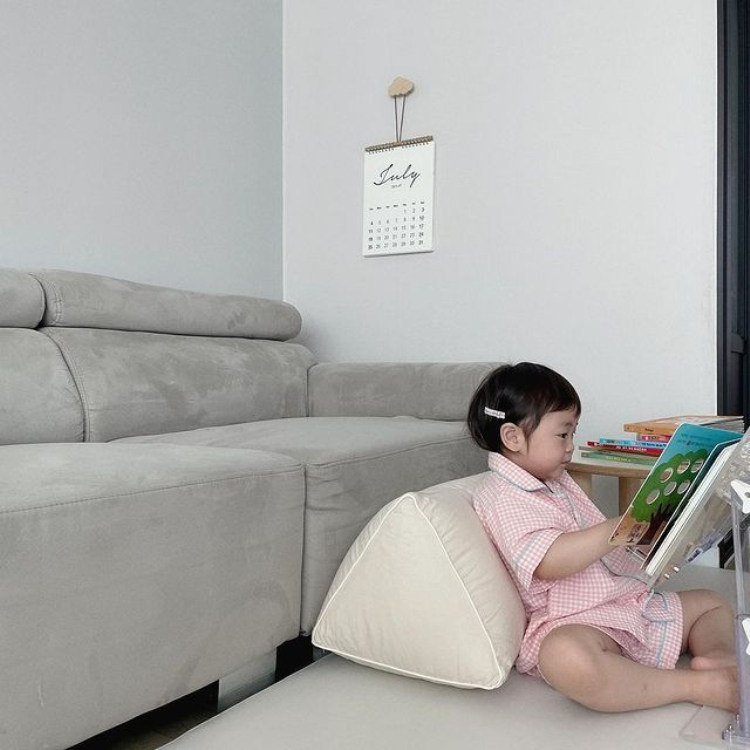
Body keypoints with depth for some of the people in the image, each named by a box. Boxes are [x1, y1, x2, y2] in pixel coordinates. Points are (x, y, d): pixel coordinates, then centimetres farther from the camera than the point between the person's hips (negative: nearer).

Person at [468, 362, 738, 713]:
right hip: (572, 623, -10)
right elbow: (549, 562, -27)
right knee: (568, 658, -43)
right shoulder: (504, 498, -12)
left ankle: (717, 656, -18)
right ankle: (697, 686, -36)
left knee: (712, 603, 14)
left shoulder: (558, 481, 19)